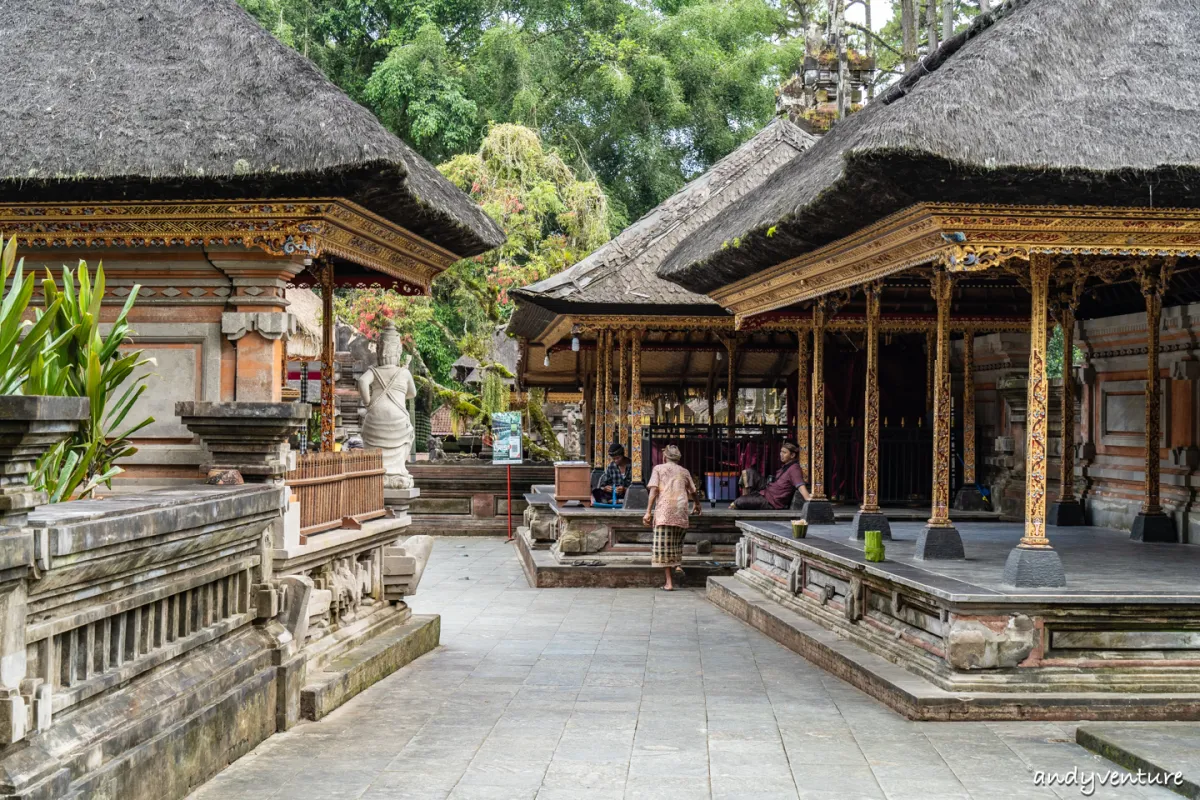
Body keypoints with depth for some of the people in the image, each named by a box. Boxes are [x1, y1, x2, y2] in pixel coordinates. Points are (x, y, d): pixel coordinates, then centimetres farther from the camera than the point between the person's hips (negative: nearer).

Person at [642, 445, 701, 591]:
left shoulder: (658, 469, 9)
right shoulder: (684, 472, 18)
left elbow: (654, 490, -3)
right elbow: (693, 492, 25)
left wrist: (648, 512, -7)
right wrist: (698, 506, 45)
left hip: (664, 510, -3)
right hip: (681, 511, 3)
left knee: (664, 545, -1)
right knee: (677, 541, 22)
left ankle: (669, 582, -4)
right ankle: (678, 565, -1)